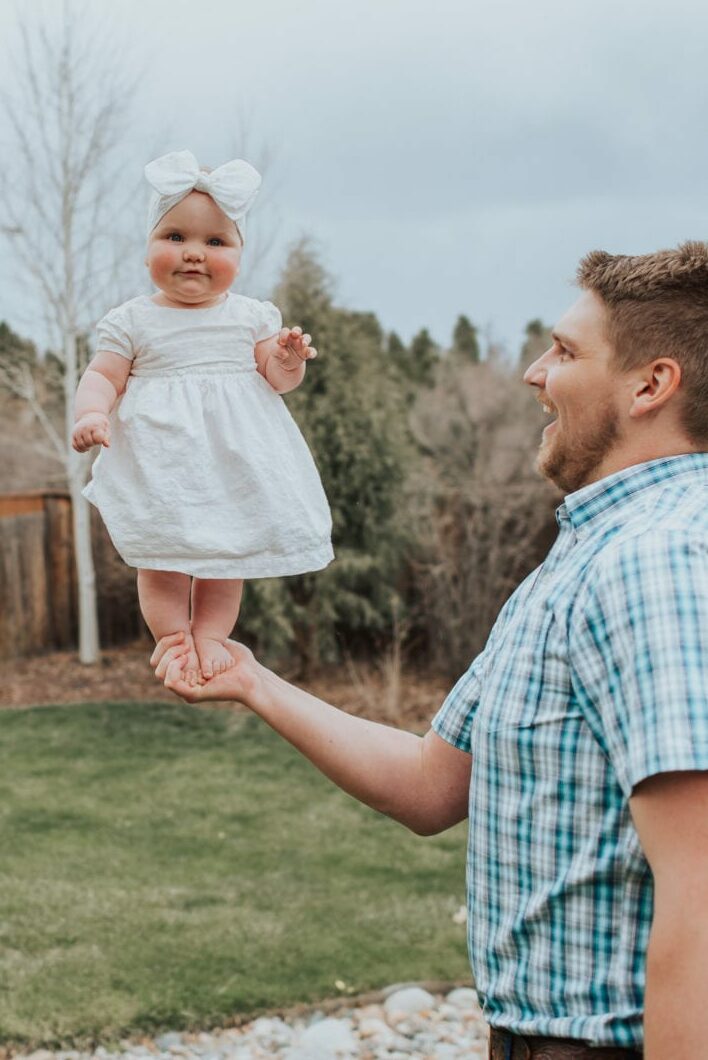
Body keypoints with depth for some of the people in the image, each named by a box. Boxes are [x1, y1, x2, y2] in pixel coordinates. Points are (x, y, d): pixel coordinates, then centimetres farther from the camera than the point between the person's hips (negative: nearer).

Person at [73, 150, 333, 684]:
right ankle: (174, 640, 13)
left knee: (227, 554, 7)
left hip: (234, 462, 2)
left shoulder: (253, 316, 5)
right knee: (164, 559, -1)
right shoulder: (132, 321, 0)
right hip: (161, 462, -2)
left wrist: (288, 361, -15)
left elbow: (273, 376, 7)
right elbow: (103, 376, 1)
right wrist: (91, 413, -19)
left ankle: (210, 636, 20)